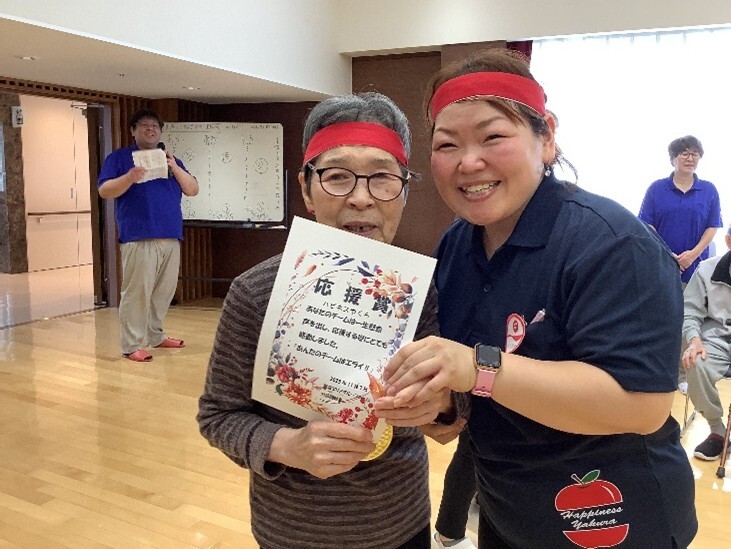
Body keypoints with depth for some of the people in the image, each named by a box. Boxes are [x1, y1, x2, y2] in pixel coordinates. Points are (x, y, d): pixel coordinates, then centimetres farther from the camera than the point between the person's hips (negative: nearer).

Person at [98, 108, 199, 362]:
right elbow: (104, 191, -3)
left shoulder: (171, 160, 21)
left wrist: (175, 168, -5)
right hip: (138, 238, -5)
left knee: (164, 290, 9)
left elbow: (192, 190, 11)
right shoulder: (119, 157, 7)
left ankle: (155, 335, 22)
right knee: (137, 291, -8)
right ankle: (132, 345, -2)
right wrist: (130, 178, -20)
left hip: (171, 238, 5)